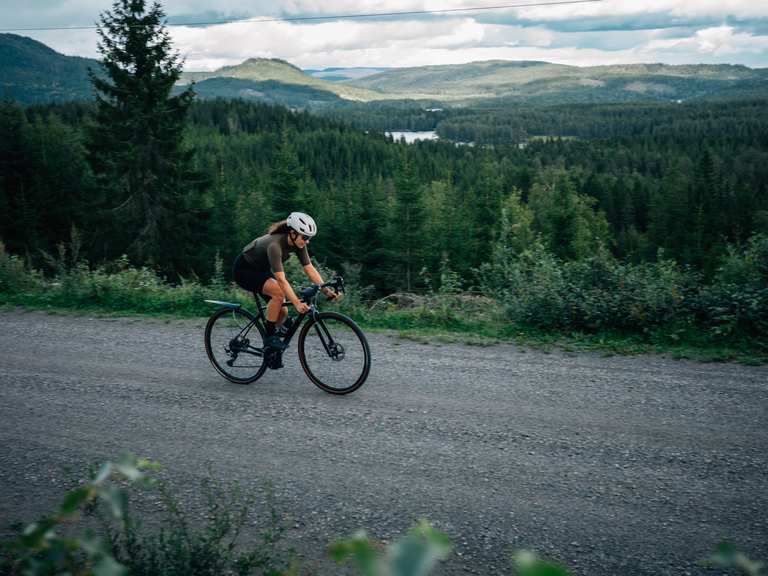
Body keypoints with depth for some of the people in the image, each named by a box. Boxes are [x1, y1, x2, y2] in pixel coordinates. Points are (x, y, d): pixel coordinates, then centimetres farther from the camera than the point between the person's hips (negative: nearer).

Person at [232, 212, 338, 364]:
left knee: (283, 312, -2)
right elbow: (281, 280, -43)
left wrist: (326, 290, -26)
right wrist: (297, 304, -50)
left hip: (261, 270, 8)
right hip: (243, 270, -8)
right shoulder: (274, 244, -37)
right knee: (278, 293, -31)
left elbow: (309, 268, -14)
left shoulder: (297, 243, -15)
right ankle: (269, 339, -17)